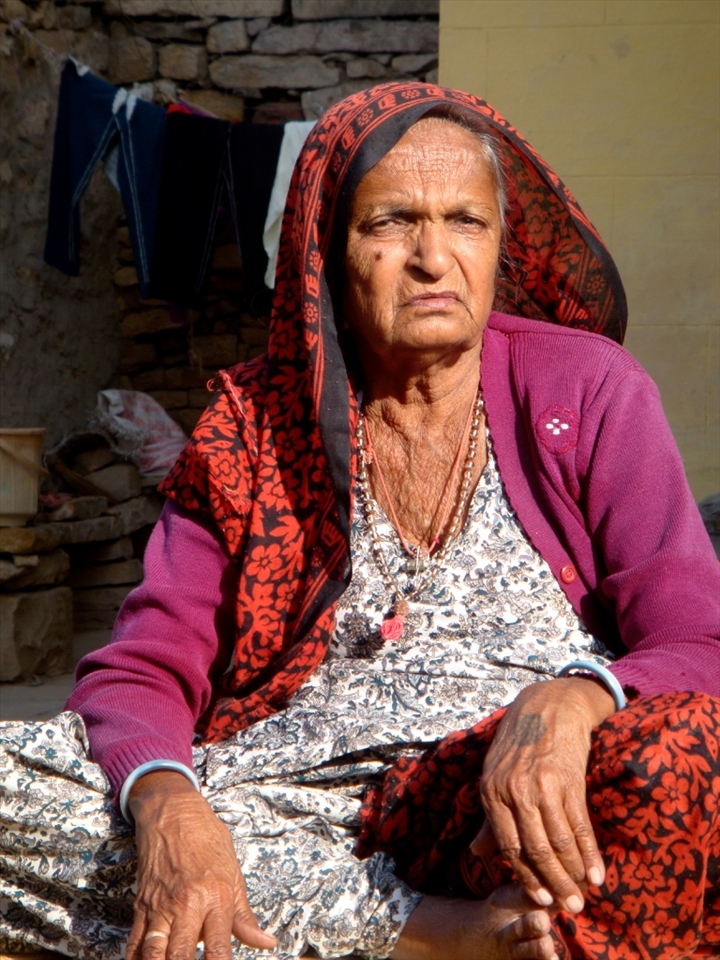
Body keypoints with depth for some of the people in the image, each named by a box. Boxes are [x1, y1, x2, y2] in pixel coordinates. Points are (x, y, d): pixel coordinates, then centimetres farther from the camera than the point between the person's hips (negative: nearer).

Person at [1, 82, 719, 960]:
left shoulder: (586, 390, 4)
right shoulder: (257, 425, 8)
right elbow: (141, 673, 3)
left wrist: (573, 699, -27)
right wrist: (166, 806, -21)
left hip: (536, 815, -3)